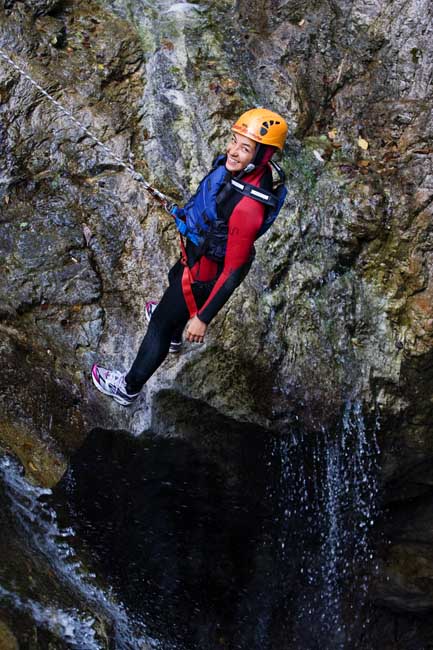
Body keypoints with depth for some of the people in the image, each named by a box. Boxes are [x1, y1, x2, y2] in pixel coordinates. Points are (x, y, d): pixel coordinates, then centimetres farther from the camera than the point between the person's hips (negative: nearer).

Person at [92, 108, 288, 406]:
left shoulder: (248, 207, -43)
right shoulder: (240, 167, -18)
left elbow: (233, 272, -34)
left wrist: (203, 318, -27)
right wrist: (188, 212, 26)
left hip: (205, 270, -9)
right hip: (197, 249, 9)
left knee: (160, 325, 12)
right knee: (175, 280, 38)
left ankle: (129, 388, 38)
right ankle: (174, 335, 72)